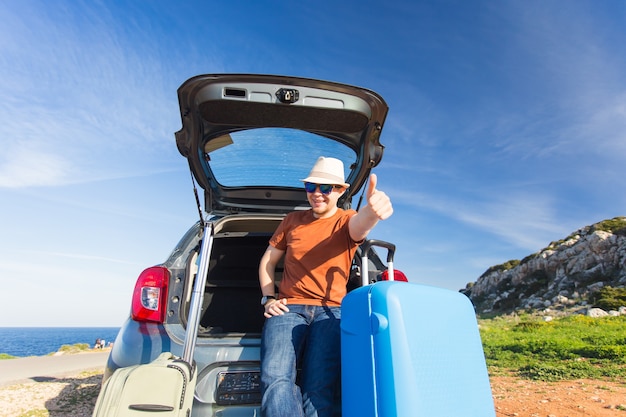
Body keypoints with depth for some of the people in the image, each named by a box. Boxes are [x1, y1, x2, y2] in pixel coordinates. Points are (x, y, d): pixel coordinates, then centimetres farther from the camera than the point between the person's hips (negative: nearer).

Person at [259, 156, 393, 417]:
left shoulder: (347, 220, 6)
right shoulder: (293, 220, 16)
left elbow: (358, 225, -20)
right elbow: (268, 261, 22)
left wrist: (372, 211, -46)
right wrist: (268, 298, 5)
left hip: (331, 310, -2)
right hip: (288, 307, 2)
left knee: (319, 390, -21)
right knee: (275, 379, -24)